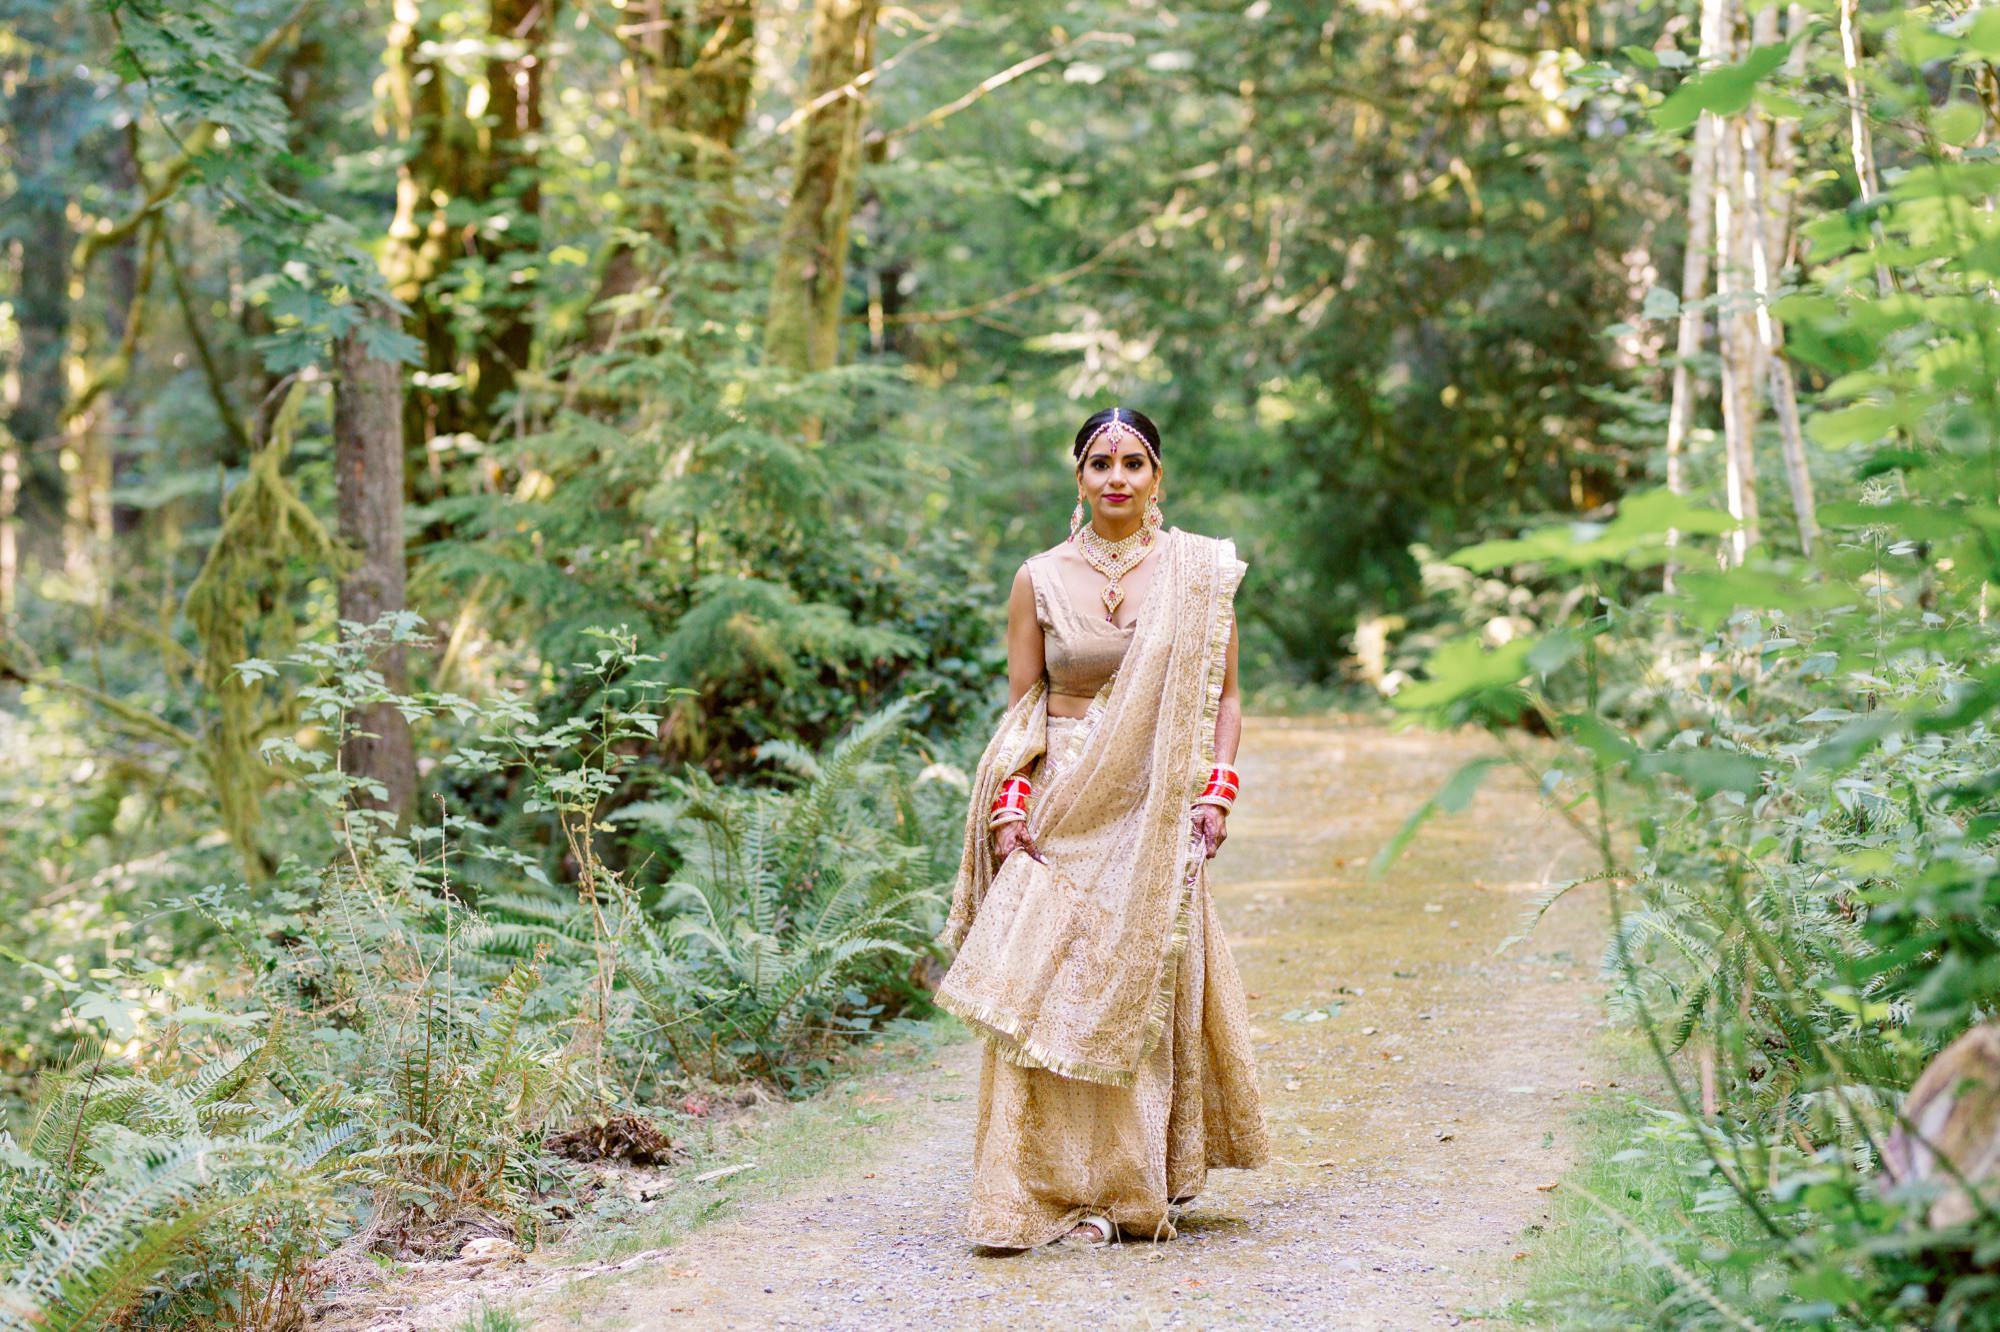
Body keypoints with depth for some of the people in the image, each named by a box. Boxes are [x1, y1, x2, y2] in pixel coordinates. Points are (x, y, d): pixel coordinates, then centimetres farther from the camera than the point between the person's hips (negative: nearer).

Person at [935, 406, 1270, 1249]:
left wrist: (1218, 789, -5)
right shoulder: (1041, 580, 5)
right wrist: (1008, 803, -5)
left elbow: (1224, 698, 8)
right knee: (1050, 987, -8)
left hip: (1155, 813, 0)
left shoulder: (1199, 572, 5)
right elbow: (1020, 707, 6)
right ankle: (1067, 1189, -3)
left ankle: (1142, 1186, 14)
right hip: (1063, 808, 0)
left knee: (1149, 985, 0)